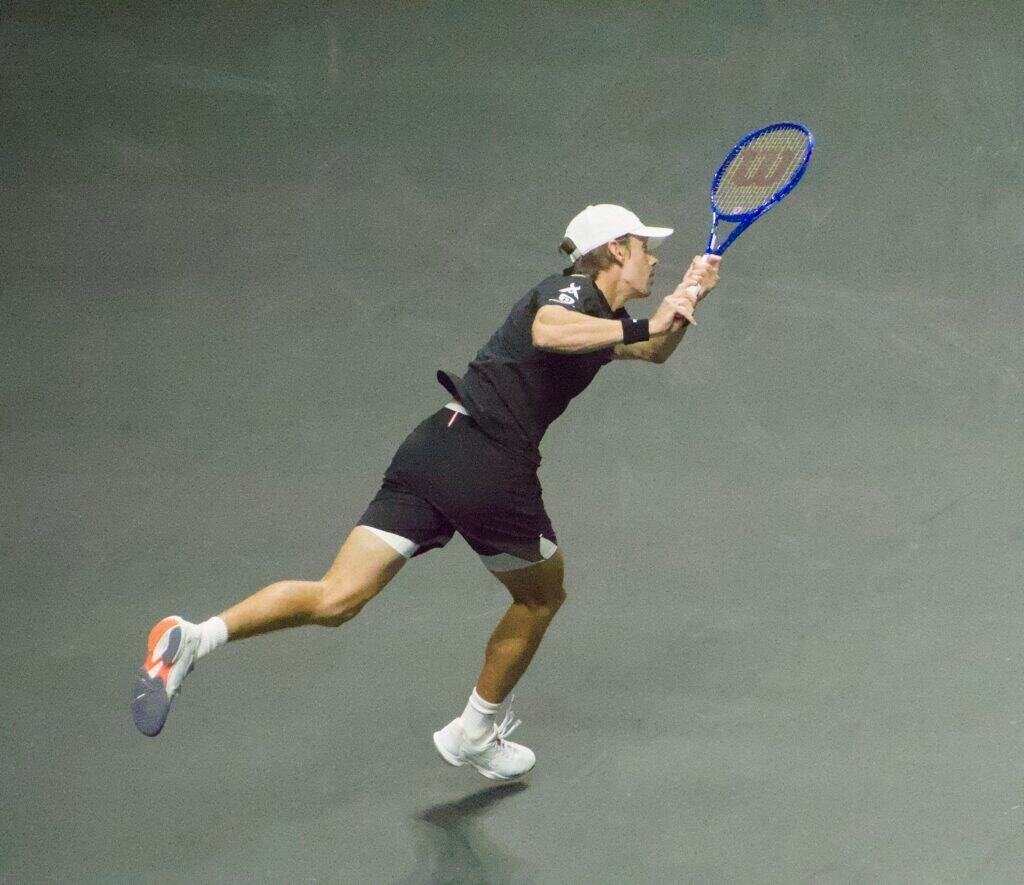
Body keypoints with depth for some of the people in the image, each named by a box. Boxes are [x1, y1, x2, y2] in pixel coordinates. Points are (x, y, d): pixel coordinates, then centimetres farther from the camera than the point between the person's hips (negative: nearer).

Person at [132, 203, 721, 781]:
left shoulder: (598, 316, 25)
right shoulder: (571, 290, -2)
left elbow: (654, 351, 40)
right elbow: (546, 331, -26)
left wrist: (685, 302, 24)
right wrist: (637, 325, -23)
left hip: (436, 449, 7)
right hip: (493, 469, -7)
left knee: (336, 599, -4)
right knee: (542, 596, 21)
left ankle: (193, 638, -22)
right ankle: (474, 734, 33)